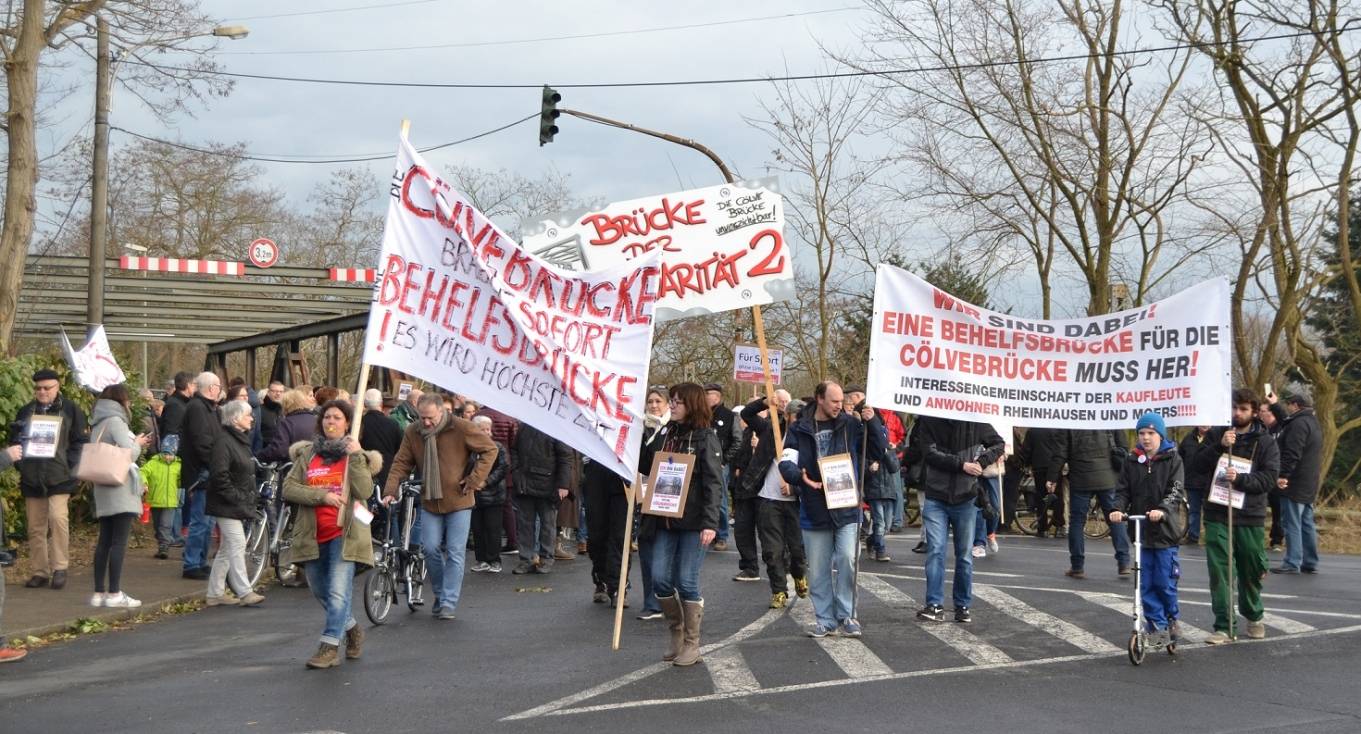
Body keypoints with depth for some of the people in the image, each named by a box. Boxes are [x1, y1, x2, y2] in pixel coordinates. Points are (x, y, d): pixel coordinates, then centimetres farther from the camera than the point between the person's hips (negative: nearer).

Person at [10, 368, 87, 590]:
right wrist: (20, 463, 0)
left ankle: (59, 567, -9)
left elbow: (80, 441, 1)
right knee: (35, 527, 5)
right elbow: (14, 440, 15)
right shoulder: (25, 412, 12)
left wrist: (69, 466, -10)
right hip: (31, 478, 4)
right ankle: (39, 571, 13)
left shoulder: (71, 410, 3)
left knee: (58, 517, -19)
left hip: (59, 477, -4)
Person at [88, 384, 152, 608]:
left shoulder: (98, 424, 18)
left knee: (104, 541, 8)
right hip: (120, 489, -9)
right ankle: (114, 593, -9)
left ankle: (99, 593, 8)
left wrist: (135, 443, 14)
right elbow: (129, 453, -16)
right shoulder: (115, 421, -9)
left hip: (104, 489, 9)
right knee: (119, 541, -8)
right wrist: (138, 444, 4)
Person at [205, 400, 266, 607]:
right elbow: (219, 475, -22)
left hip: (239, 505, 10)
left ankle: (215, 593, 17)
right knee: (237, 545, -10)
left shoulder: (242, 440, 16)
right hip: (227, 505, -10)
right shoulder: (224, 442, -15)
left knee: (227, 548, 12)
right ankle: (244, 592, -8)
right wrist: (236, 497, -20)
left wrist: (252, 495, 15)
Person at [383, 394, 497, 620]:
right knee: (431, 549, 2)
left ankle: (448, 602, 3)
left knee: (455, 553, -2)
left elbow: (490, 449, -5)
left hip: (458, 501, -3)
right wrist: (390, 491, -13)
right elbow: (401, 463, 0)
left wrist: (475, 479, -10)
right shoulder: (413, 432, -1)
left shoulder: (461, 428, -12)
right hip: (430, 501, 3)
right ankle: (441, 593, 24)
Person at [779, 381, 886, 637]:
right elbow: (786, 462, -7)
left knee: (848, 560, -10)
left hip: (847, 509, -1)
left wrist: (872, 422, -9)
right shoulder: (799, 429, 1)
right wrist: (800, 476, -27)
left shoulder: (851, 424, 3)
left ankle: (846, 615, 7)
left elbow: (878, 451, 6)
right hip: (814, 510, 1)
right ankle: (824, 619, 20)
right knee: (818, 569, 7)